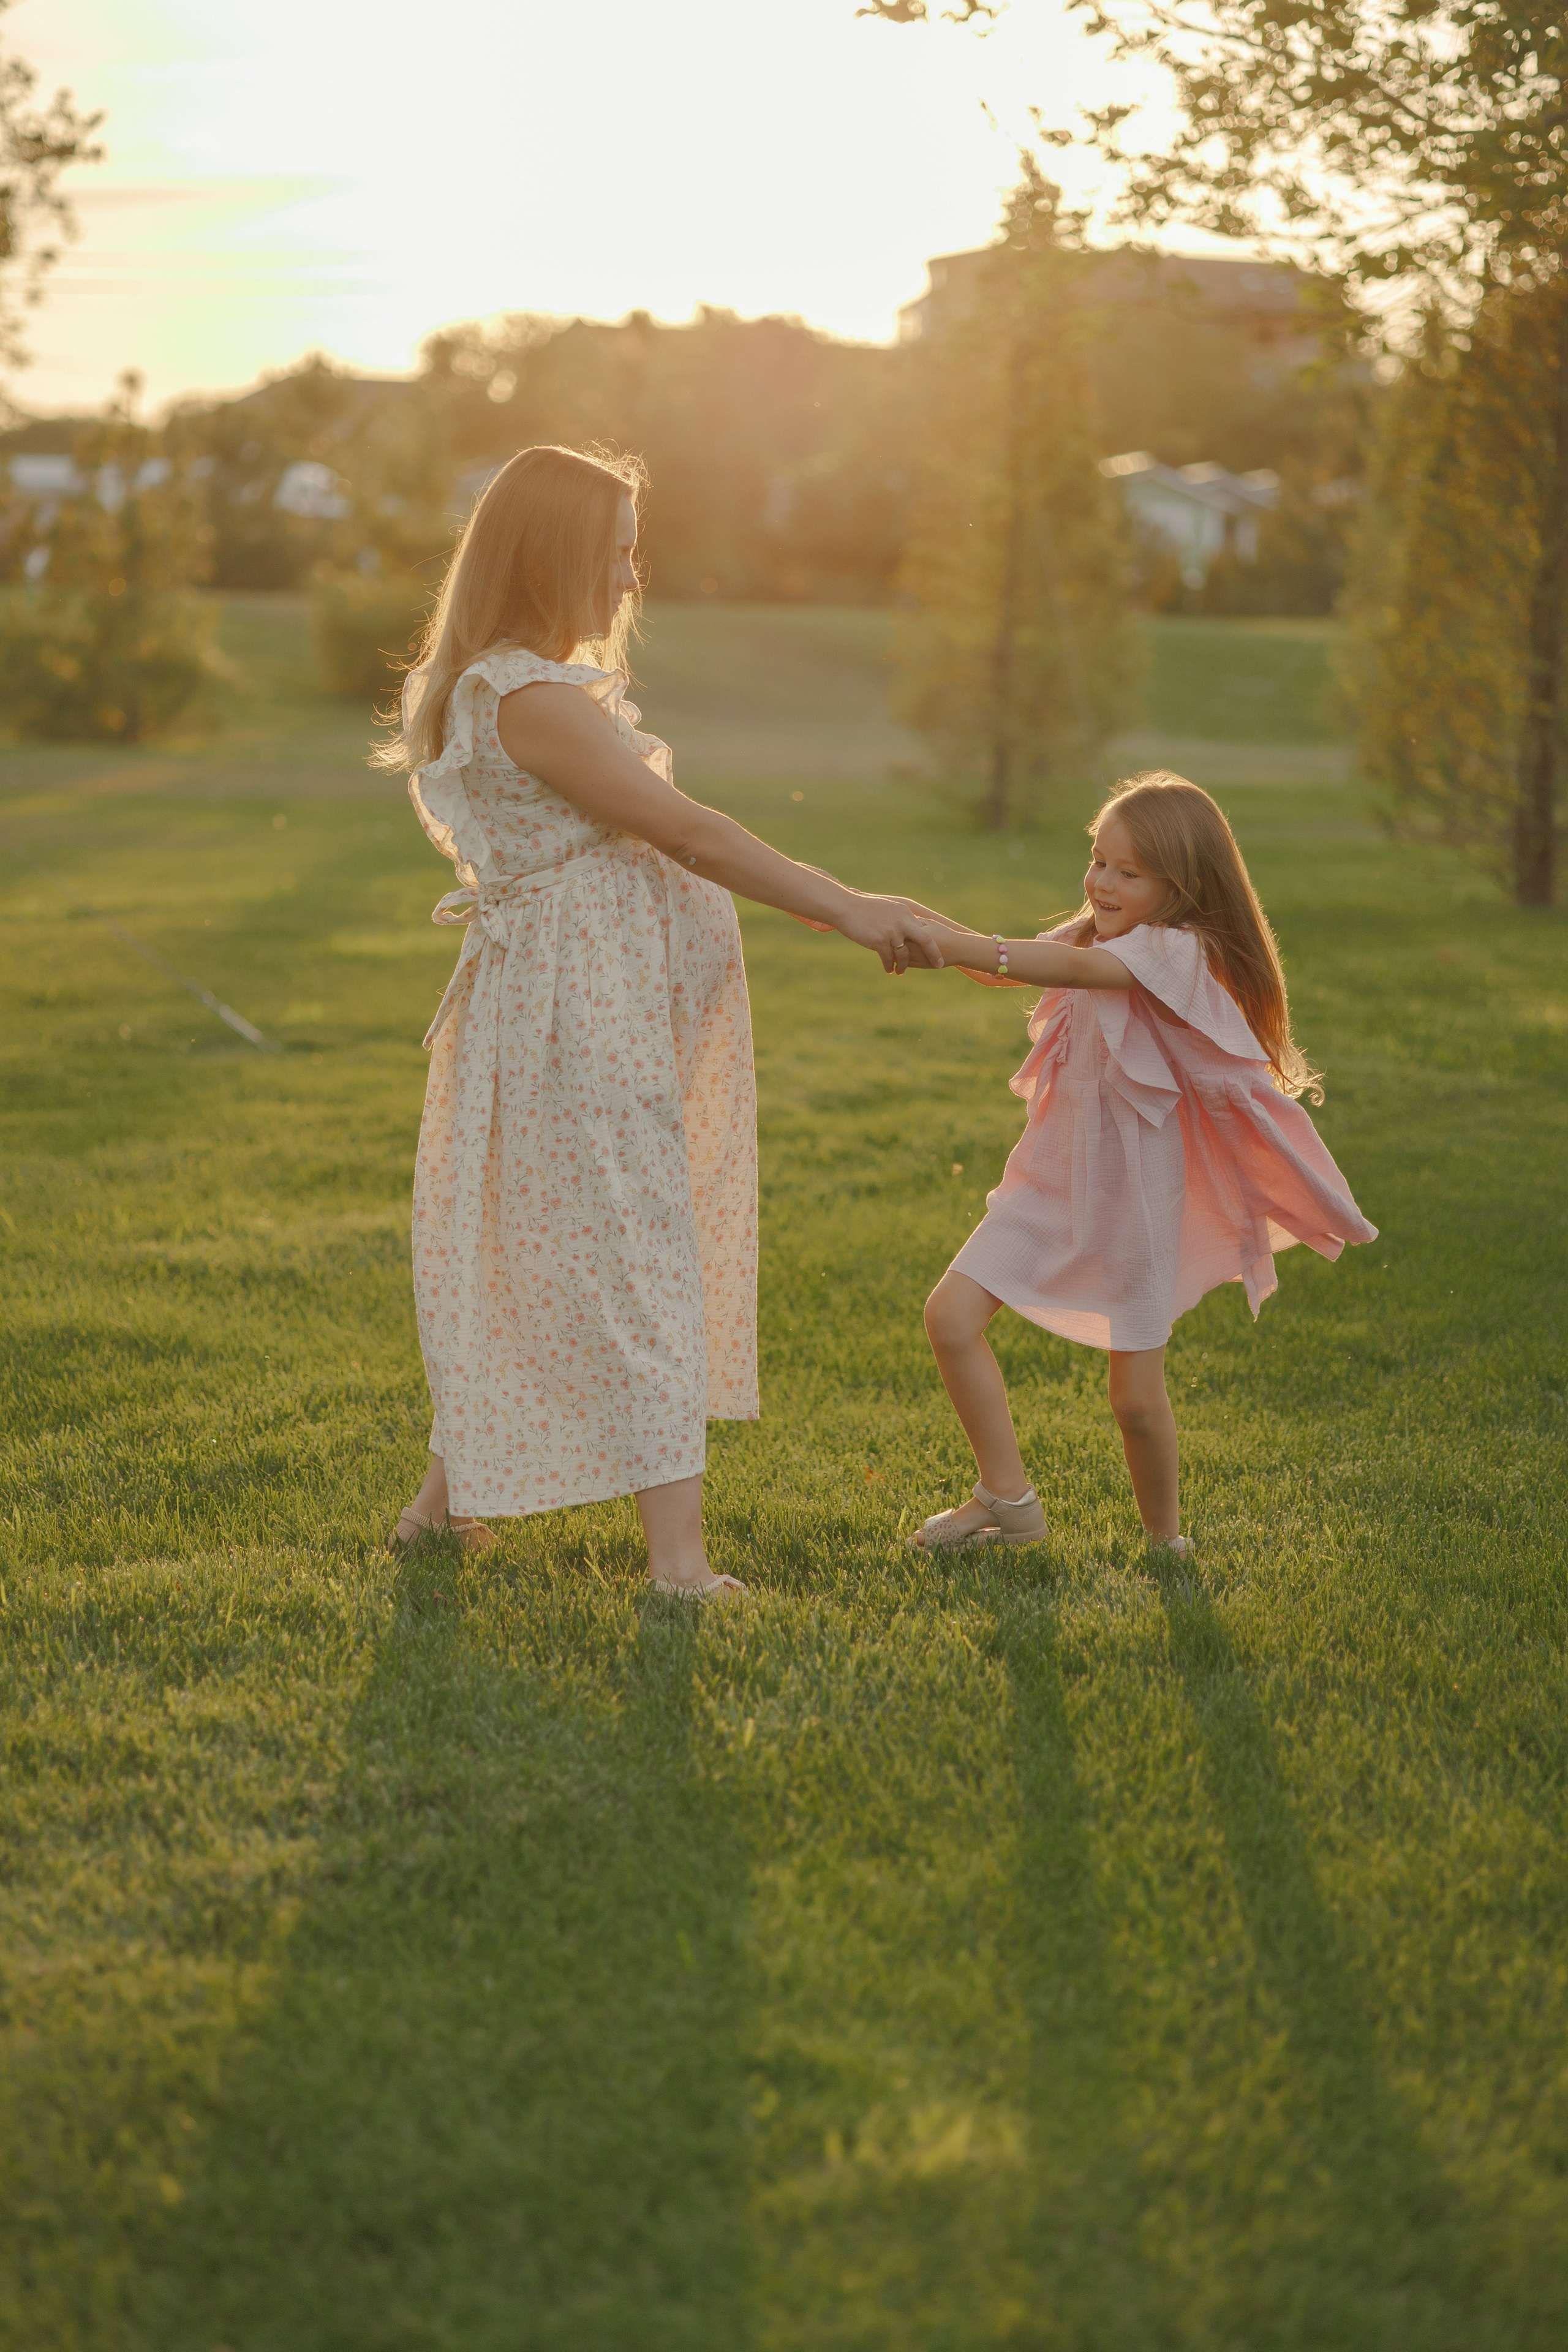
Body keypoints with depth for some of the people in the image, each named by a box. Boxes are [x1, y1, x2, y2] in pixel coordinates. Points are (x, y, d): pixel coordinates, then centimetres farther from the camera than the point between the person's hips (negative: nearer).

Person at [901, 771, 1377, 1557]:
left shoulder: (1178, 952, -18)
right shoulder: (1095, 936, 8)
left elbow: (1069, 969, -34)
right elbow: (1013, 965, -2)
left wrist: (942, 944, -42)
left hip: (1133, 1194, -7)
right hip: (1051, 1178, 7)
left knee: (1136, 1397, 0)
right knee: (951, 1314, -8)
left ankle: (1165, 1541, 26)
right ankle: (1007, 1499, 6)